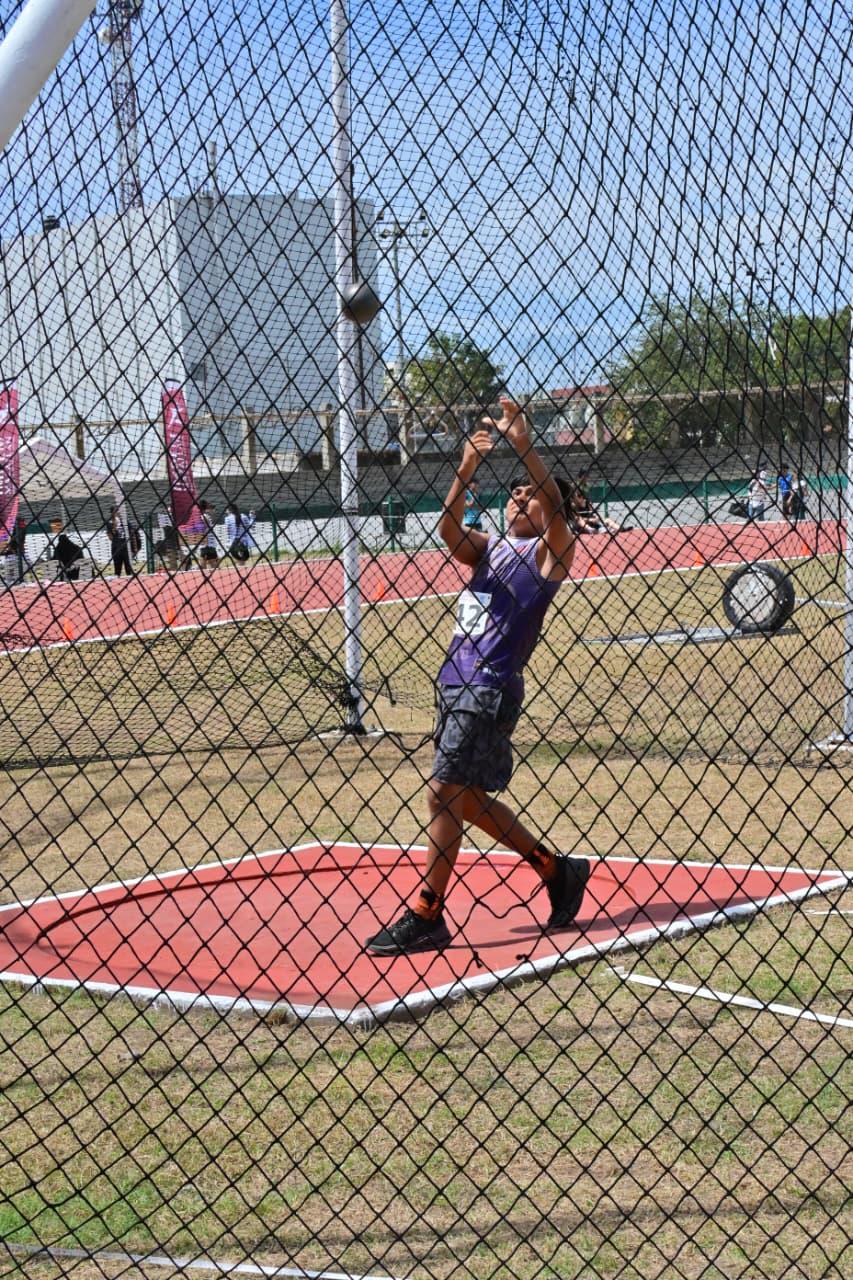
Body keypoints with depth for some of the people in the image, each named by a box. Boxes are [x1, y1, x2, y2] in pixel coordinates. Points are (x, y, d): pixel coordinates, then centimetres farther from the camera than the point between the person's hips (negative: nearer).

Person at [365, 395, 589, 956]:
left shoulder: (549, 551, 1)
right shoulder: (487, 547, 17)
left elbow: (556, 510, -19)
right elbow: (450, 529, -3)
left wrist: (524, 446, -30)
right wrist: (468, 468, -19)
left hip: (491, 688, -8)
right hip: (456, 683, 8)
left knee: (444, 793, -13)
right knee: (468, 799, 14)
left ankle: (426, 917, -7)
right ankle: (558, 870, 29)